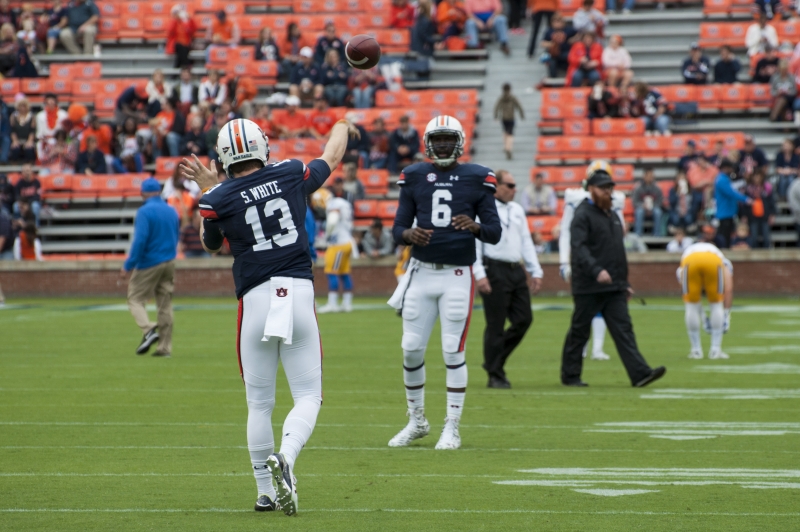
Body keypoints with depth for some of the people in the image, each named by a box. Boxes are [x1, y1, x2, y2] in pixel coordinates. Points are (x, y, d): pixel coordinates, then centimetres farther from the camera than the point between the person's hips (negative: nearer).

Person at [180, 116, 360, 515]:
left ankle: (266, 491, 14)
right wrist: (342, 128, 48)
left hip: (256, 299, -1)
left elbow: (211, 245, 19)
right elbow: (331, 158, 26)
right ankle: (285, 458, -21)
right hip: (299, 293, 1)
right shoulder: (291, 175, 4)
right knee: (308, 396, 6)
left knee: (259, 403, 12)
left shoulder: (218, 200, -2)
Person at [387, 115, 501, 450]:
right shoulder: (414, 177, 7)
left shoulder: (476, 179, 2)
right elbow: (398, 228, 7)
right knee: (411, 349, 3)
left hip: (457, 276, -2)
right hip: (421, 273, 2)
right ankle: (417, 420, 21)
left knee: (453, 351, -3)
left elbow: (495, 233, 1)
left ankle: (451, 428, 5)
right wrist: (408, 234, -16)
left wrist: (475, 226, -21)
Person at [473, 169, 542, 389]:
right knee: (496, 325, -3)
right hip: (494, 270, -7)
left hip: (517, 270, 7)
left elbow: (526, 242, 20)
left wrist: (535, 271, 15)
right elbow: (474, 242, -11)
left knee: (524, 319, 3)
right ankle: (495, 376, 4)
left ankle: (495, 361, 19)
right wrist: (479, 274, -19)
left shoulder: (517, 210, 17)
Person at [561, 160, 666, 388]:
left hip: (614, 288, 7)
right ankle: (570, 375, 13)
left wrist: (625, 283, 23)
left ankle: (640, 373, -13)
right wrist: (596, 270, -35)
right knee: (579, 331, 3)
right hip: (588, 287, -7)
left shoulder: (613, 215, 19)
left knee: (623, 329, -3)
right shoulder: (583, 215, -7)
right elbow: (578, 247, -21)